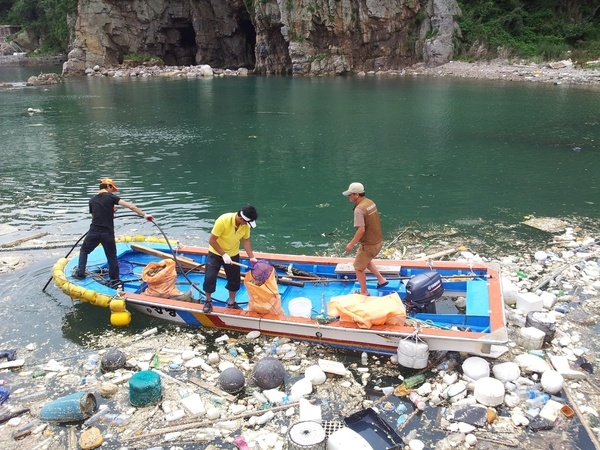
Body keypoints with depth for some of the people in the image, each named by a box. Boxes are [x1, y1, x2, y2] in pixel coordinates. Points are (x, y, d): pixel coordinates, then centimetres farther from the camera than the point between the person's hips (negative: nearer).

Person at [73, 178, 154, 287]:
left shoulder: (92, 200, 11)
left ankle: (80, 273, 23)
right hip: (108, 233, -3)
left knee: (84, 250, 26)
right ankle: (114, 280, 14)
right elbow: (129, 205, -11)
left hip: (94, 232, 3)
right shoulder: (110, 197, -2)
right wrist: (144, 215, -12)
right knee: (112, 257, 10)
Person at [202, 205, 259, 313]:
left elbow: (246, 240, -4)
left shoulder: (246, 224, -19)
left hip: (233, 254, 4)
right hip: (216, 253, -4)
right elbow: (212, 240, -25)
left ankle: (231, 302, 31)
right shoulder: (223, 220, -33)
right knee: (209, 277, -6)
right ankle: (208, 301, 17)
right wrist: (223, 255, -28)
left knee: (234, 279, 11)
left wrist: (252, 257, -12)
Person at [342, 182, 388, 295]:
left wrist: (351, 244, -17)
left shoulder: (359, 209, -25)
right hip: (378, 241, 9)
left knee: (359, 267, 11)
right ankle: (381, 279, 33)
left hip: (369, 244, -9)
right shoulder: (371, 202, 2)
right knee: (366, 261, 32)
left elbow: (361, 230, -29)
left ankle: (364, 292, 23)